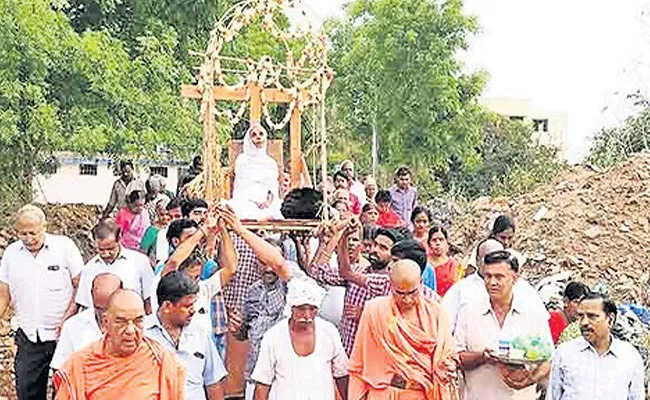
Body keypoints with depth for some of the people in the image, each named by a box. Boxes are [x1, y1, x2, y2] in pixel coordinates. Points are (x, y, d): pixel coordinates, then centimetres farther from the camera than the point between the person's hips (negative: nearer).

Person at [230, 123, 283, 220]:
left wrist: (270, 199, -12)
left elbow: (274, 187, 12)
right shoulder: (242, 159, 11)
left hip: (268, 207, 2)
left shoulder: (271, 162, 20)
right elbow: (240, 185, 5)